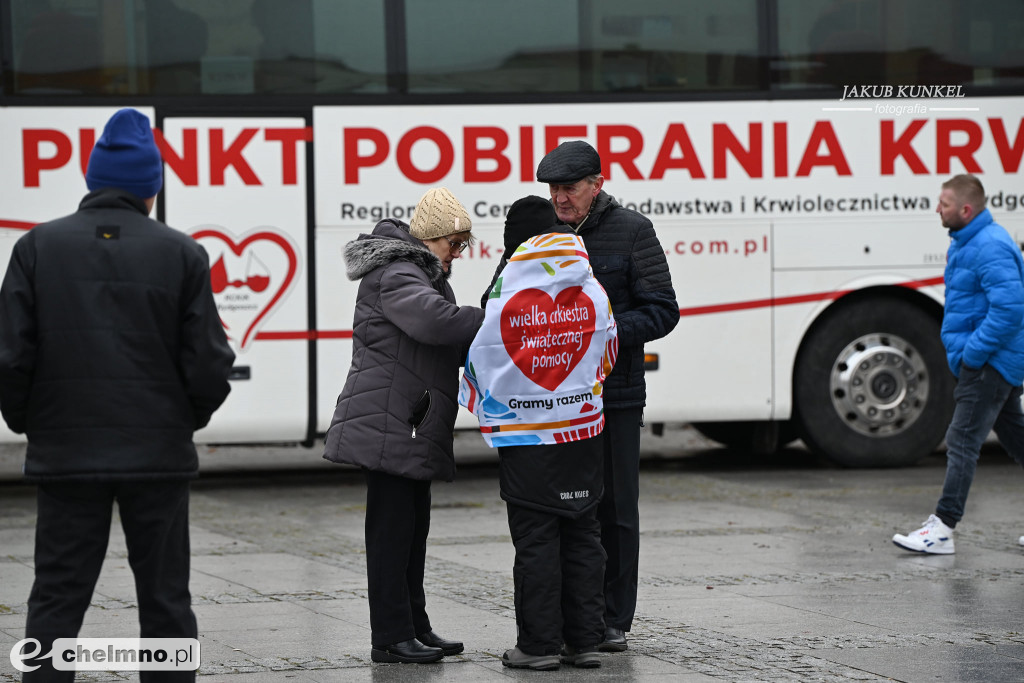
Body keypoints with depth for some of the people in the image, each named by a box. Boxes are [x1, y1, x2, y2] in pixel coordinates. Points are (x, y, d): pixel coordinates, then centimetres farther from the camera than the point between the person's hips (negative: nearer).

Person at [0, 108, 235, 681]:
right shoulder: (182, 254, -3)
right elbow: (210, 366, -5)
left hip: (66, 455, 0)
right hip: (159, 455, 0)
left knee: (57, 597, 5)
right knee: (165, 599, 9)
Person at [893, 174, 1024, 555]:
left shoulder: (989, 248, -22)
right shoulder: (965, 243, 12)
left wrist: (973, 352, -24)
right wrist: (964, 352, 18)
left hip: (989, 363, -11)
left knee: (962, 441, -11)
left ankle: (943, 529, -11)